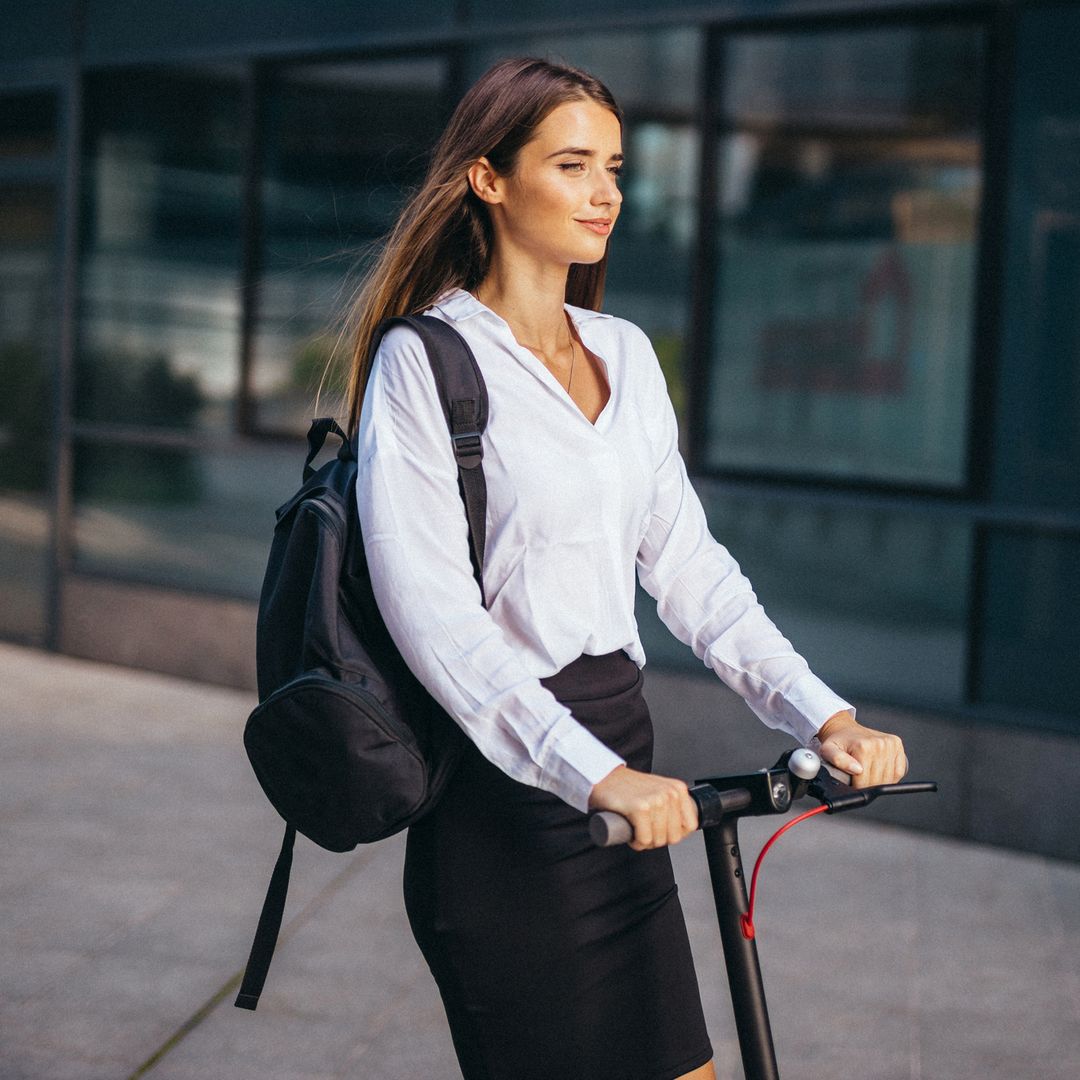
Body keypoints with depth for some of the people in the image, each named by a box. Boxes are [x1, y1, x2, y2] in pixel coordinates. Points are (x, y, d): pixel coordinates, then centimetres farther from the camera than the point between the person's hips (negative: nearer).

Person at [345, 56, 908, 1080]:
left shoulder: (625, 353, 12)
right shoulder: (422, 361, -9)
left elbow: (685, 560, 10)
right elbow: (429, 609, -19)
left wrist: (821, 713, -4)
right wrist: (595, 774, -29)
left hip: (618, 758, 7)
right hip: (505, 792, -6)